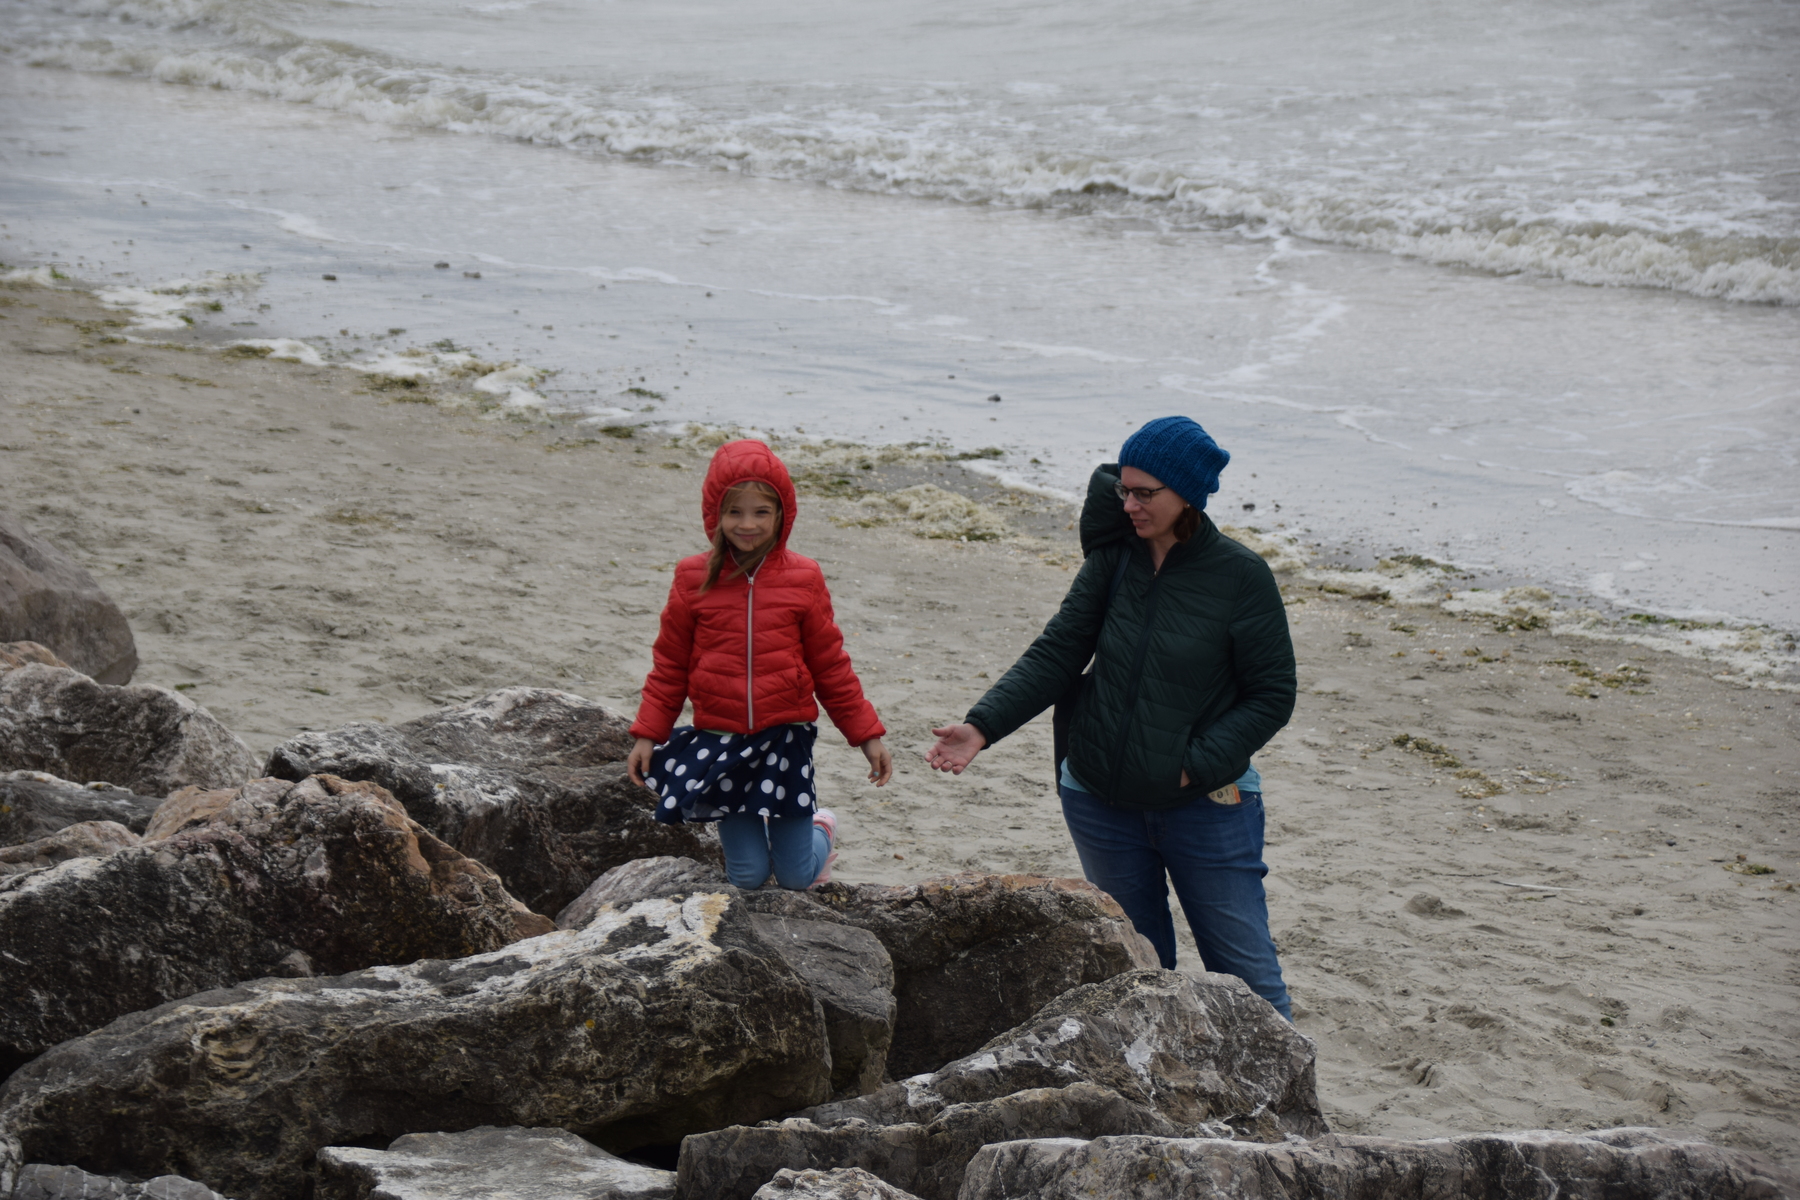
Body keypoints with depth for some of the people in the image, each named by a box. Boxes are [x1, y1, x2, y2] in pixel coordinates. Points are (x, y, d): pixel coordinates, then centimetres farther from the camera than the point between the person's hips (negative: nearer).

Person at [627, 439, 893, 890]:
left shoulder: (803, 579, -3)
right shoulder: (693, 580, -2)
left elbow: (830, 665, 5)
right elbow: (669, 666, 6)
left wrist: (867, 736, 6)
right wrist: (647, 735, 2)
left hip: (785, 740, 0)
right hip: (719, 743, 0)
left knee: (796, 878, 4)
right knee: (748, 878, 1)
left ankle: (820, 828, 36)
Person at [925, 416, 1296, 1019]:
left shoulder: (1241, 575, -10)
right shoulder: (1114, 558, 0)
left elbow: (1272, 695, -8)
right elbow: (1056, 653, -2)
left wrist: (1197, 765, -17)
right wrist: (982, 726, -16)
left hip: (1205, 806, -3)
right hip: (1103, 803, 4)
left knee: (1246, 974, 3)